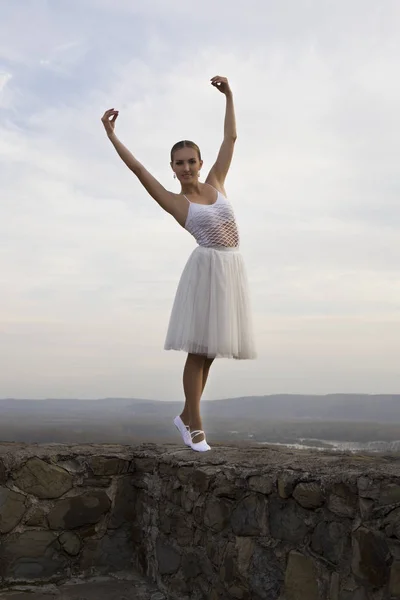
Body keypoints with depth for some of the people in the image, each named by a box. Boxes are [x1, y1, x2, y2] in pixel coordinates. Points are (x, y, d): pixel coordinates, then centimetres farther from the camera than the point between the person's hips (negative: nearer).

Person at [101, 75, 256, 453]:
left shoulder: (215, 182, 13)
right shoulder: (174, 202, 2)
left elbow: (231, 138, 17)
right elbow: (138, 169, -4)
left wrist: (229, 96, 16)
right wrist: (111, 134, -5)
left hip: (233, 269, 5)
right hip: (207, 268, -5)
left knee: (210, 349, 9)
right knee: (199, 348, -5)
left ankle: (186, 415, 21)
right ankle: (195, 426, 5)